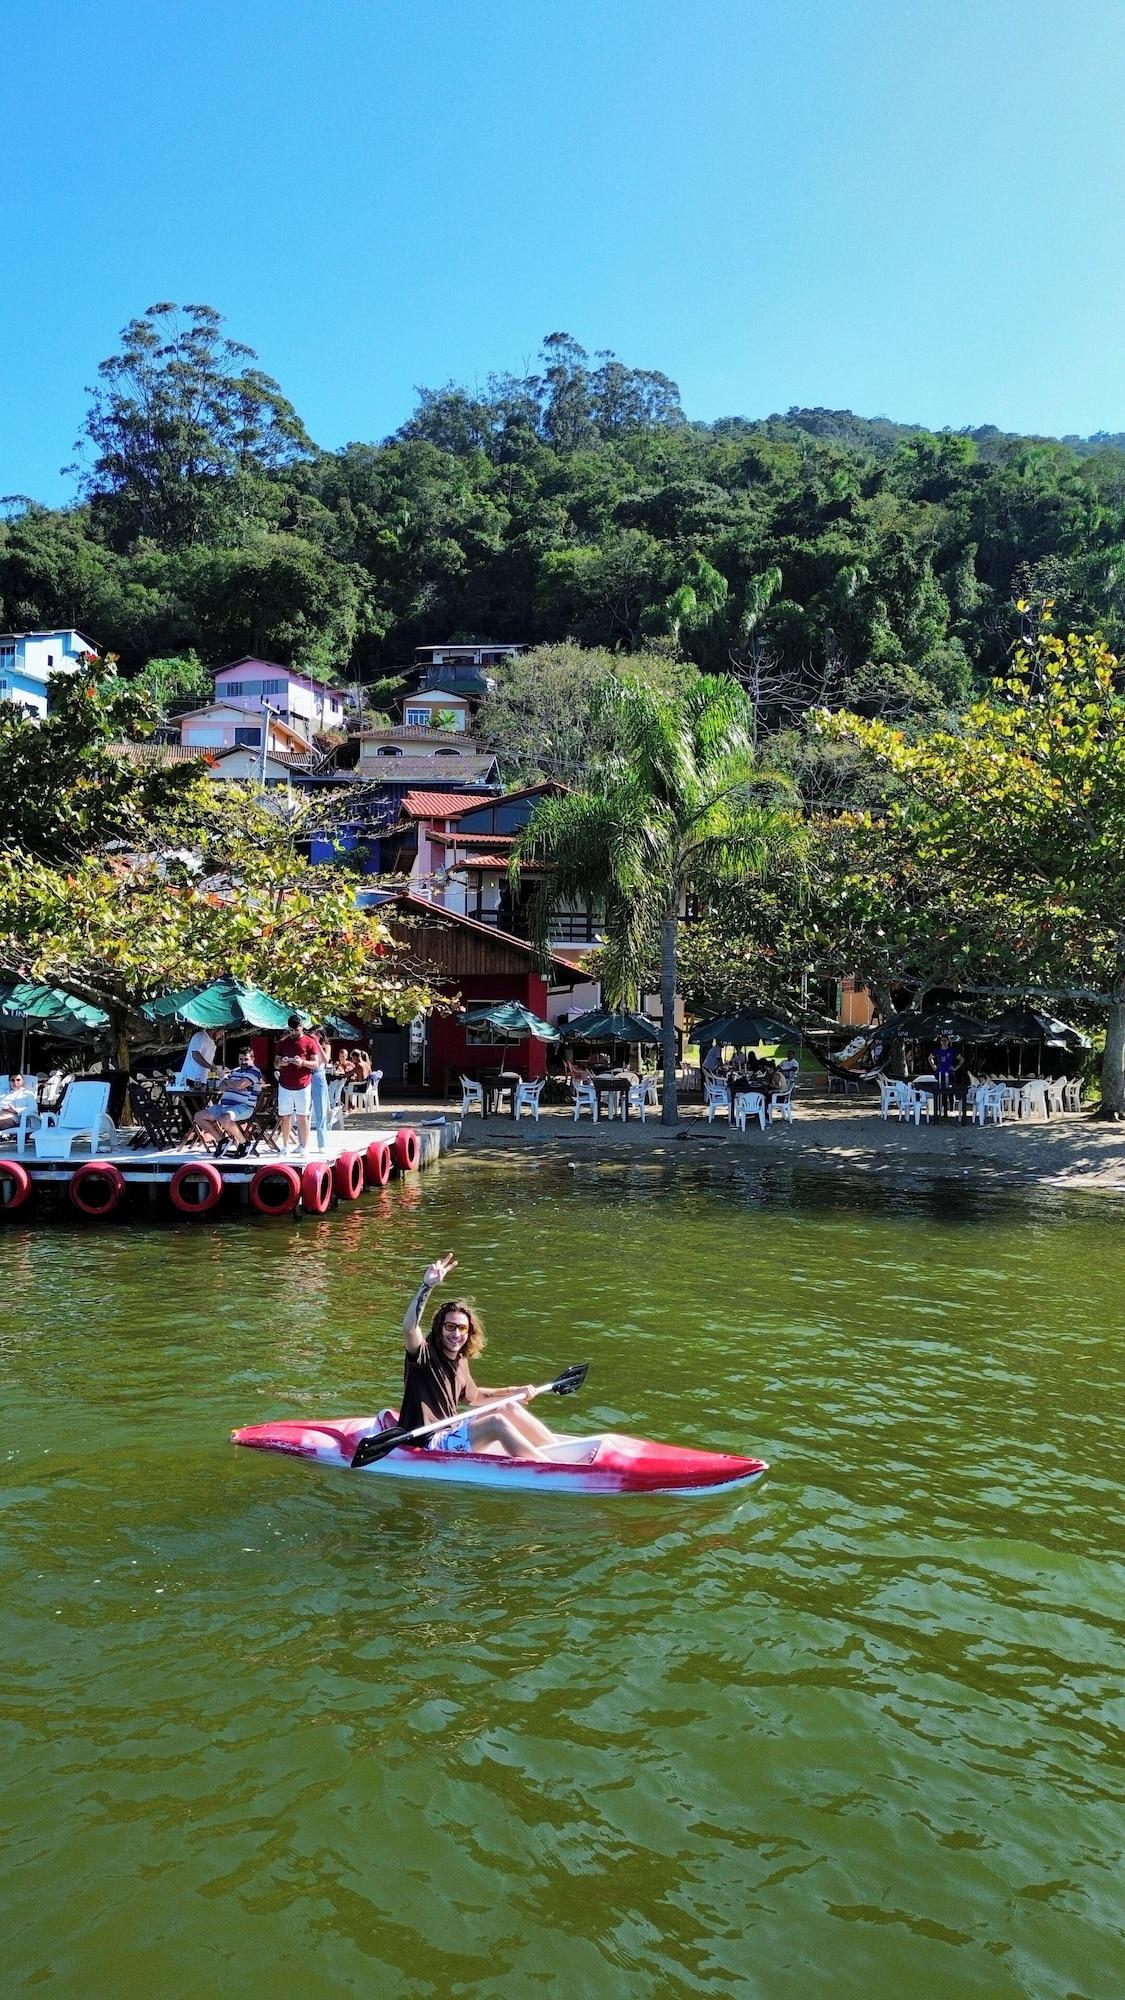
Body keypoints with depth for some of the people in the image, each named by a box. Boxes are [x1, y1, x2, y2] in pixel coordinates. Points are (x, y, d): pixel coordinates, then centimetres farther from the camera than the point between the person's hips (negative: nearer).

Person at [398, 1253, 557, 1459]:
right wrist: (427, 1286, -45)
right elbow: (409, 1328, -36)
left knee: (510, 1408, 4)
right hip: (429, 1444, -9)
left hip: (452, 1433, 9)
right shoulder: (425, 1355, -14)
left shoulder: (460, 1361, 10)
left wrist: (513, 1392, 19)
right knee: (497, 1423, -23)